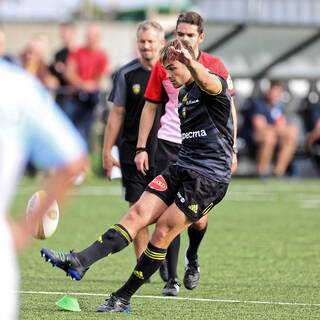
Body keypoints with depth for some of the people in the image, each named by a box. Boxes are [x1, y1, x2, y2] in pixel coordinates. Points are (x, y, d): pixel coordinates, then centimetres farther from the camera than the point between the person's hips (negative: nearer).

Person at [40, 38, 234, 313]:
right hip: (182, 167, 8)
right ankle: (80, 262, -22)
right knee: (138, 213, -9)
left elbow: (208, 82, -36)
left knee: (163, 231, -10)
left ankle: (124, 298, -3)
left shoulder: (215, 85, -10)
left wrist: (190, 62, -58)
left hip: (210, 177, -8)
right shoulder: (183, 95, 18)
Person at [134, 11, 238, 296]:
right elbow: (150, 107, 10)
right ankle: (171, 278, 0)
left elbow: (228, 109, 5)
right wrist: (141, 148, 5)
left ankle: (192, 259, 31)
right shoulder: (163, 67, 2)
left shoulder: (215, 67, 0)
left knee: (198, 219, -1)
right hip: (169, 145, 1)